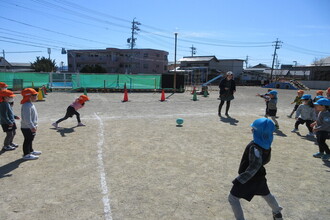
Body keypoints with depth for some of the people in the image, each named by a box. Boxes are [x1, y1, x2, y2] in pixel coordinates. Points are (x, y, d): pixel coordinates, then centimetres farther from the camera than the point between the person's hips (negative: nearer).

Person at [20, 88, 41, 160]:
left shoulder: (30, 104, 10)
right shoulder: (26, 106, -24)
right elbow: (27, 118, -28)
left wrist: (34, 126, 23)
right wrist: (32, 127, -28)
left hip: (31, 127, 11)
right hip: (27, 128, -11)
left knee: (30, 140, 23)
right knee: (27, 140, 0)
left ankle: (31, 151, 38)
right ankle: (26, 154, 11)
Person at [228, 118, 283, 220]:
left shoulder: (255, 147, -31)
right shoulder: (266, 144, -7)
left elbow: (254, 167, -30)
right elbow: (266, 160, 6)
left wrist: (240, 179, -24)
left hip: (248, 177, -8)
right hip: (260, 176, 8)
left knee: (233, 198, 5)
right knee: (266, 194, 33)